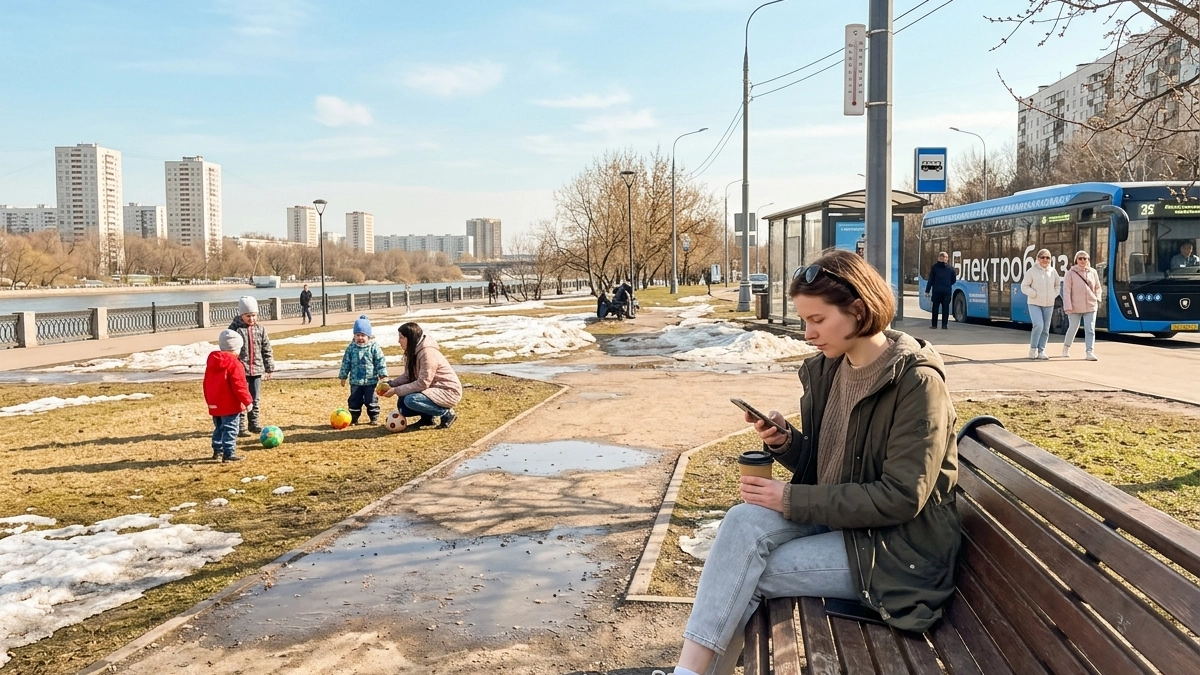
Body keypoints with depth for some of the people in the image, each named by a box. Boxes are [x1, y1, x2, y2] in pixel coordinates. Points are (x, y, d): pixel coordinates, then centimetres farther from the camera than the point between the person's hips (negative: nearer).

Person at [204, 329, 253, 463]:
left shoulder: (212, 362, 10)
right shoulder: (234, 363, -16)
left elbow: (207, 383, 17)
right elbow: (239, 385, -19)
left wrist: (209, 401, 25)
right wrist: (247, 401, -12)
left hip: (214, 405, 8)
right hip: (230, 405, -8)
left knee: (219, 428, 20)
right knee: (230, 429, -4)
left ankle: (217, 451, 27)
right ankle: (228, 454, -6)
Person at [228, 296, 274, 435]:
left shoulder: (260, 329, 7)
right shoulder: (234, 329, -6)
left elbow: (267, 350, 11)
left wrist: (269, 368, 10)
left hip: (257, 370, 4)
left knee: (255, 399, 12)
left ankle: (254, 423, 22)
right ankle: (240, 426, 4)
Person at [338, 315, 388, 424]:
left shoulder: (374, 347, -7)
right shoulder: (351, 348, 0)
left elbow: (380, 362, -6)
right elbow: (346, 362, 6)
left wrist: (383, 375, -10)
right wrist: (343, 376, 7)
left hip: (371, 381, -2)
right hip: (355, 381, 2)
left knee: (371, 401, 6)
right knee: (354, 401, 9)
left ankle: (374, 418, 19)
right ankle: (353, 418, 20)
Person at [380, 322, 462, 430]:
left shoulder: (428, 353, -25)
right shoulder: (412, 352, 3)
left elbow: (422, 384, -28)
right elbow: (407, 376, 6)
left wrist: (396, 390, -25)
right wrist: (391, 384, -11)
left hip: (448, 392, -9)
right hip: (432, 389, 9)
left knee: (411, 400, -28)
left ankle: (446, 413, -11)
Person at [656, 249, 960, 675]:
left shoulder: (917, 382, -18)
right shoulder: (824, 370, 4)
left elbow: (900, 498, -21)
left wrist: (793, 500, -21)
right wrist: (784, 442, -10)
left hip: (898, 547, -6)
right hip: (832, 515, 7)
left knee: (747, 575, -19)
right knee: (744, 521, -21)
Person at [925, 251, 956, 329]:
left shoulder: (934, 267, -1)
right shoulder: (950, 268, 3)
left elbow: (931, 280, -1)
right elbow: (953, 280, 9)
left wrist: (927, 290, 0)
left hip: (936, 291, 0)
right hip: (947, 291, 0)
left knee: (935, 308, 6)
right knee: (945, 308, 3)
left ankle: (934, 324, 8)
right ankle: (944, 325, 0)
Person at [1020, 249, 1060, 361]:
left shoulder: (1053, 271, 7)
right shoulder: (1032, 271, -6)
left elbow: (1057, 285, 21)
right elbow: (1024, 286, -4)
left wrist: (1054, 294, 6)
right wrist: (1034, 294, -14)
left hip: (1049, 304, 5)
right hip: (1034, 304, -5)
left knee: (1045, 329, 6)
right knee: (1038, 325, -20)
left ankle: (1041, 351, 15)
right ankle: (1033, 348, -3)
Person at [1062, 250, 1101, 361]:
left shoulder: (1093, 272, 6)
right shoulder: (1071, 273, -5)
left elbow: (1097, 288, 19)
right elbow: (1066, 291, -10)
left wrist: (1097, 299, 4)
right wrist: (1067, 306, -16)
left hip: (1090, 306, 2)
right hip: (1075, 307, -2)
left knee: (1090, 330, -7)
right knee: (1073, 328, 10)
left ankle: (1090, 352, -10)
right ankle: (1066, 347, 33)